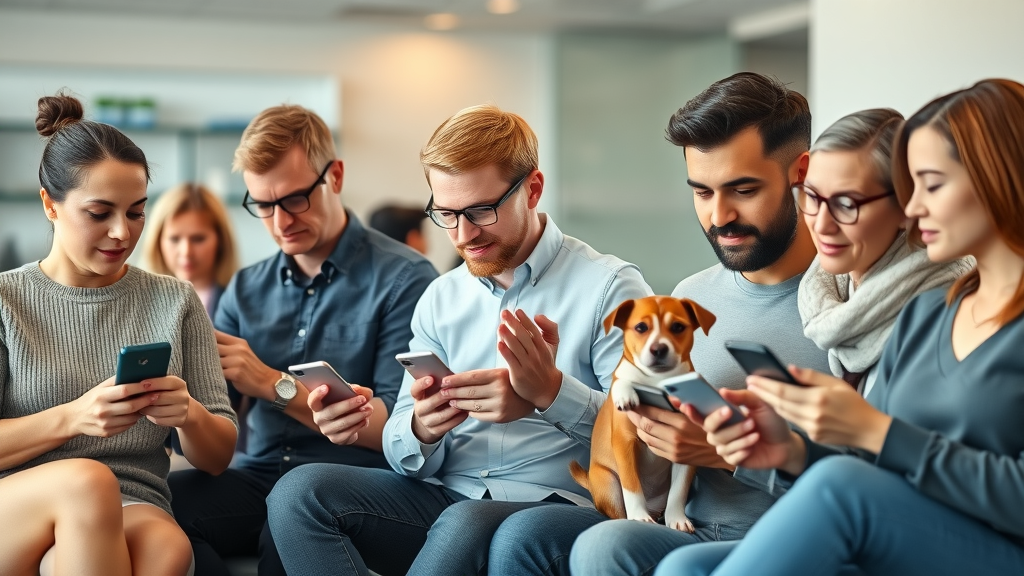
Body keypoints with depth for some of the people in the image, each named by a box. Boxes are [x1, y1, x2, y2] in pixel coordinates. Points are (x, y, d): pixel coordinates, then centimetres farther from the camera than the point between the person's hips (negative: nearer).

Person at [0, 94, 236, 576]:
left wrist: (189, 416, -10)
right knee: (86, 480, -35)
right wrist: (71, 418, -19)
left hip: (133, 513, 0)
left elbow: (218, 458, 13)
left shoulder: (175, 304, 14)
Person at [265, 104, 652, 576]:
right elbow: (407, 460, 13)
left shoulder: (610, 287, -2)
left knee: (466, 526, -38)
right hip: (443, 497, 5)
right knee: (299, 491, -19)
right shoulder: (440, 299, 16)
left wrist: (550, 392, -26)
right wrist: (422, 430, -12)